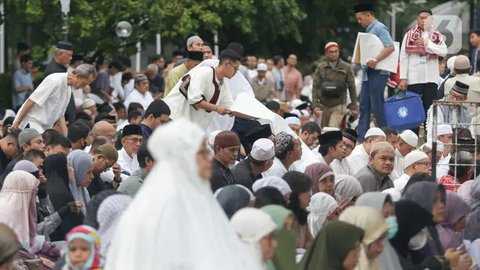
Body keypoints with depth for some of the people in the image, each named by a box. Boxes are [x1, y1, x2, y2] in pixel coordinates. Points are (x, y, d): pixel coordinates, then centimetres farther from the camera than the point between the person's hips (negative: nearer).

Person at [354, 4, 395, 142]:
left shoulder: (379, 28, -10)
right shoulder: (368, 30, 18)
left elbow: (390, 47, -21)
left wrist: (375, 60, -27)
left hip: (377, 72, -9)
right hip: (367, 72, 9)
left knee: (377, 106, -6)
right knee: (364, 106, 7)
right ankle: (361, 139, 8)